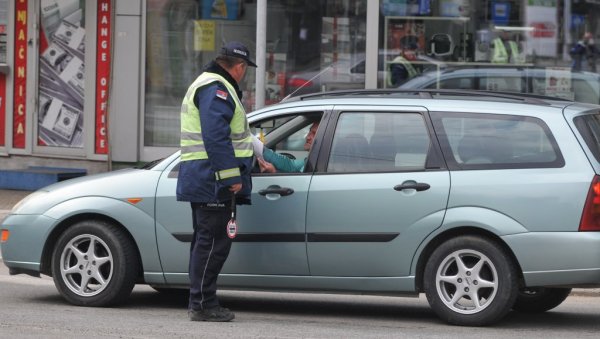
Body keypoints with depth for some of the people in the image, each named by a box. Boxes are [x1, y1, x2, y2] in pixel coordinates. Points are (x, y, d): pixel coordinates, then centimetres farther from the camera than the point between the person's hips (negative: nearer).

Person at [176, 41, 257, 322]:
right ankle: (202, 304, -9)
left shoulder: (209, 86, 23)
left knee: (205, 241, 15)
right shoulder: (216, 89, -13)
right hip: (212, 182, -11)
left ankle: (200, 302, 20)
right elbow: (216, 137, -23)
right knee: (212, 243, -9)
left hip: (202, 182, 11)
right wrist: (232, 176, -24)